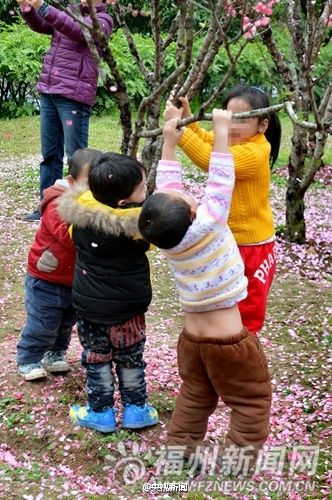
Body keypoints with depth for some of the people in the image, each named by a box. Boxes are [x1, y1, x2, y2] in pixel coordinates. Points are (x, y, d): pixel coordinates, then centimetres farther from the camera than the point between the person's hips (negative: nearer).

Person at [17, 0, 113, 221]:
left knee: (76, 155, -5)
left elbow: (78, 31, -20)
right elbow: (40, 26, 14)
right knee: (49, 153, 11)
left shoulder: (103, 20, -3)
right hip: (48, 92, 7)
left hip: (73, 96, -7)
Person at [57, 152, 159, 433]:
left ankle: (101, 413, 28)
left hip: (89, 304, 2)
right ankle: (136, 410, 30)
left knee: (96, 358, 18)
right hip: (128, 305, -2)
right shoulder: (140, 219, -23)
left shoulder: (78, 209, -13)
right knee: (131, 358, 18)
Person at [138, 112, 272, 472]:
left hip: (191, 338, 6)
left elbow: (166, 185, 3)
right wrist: (221, 130, -11)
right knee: (252, 401, 11)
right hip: (229, 341, -6)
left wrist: (170, 142, 9)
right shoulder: (208, 224, -23)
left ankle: (179, 451, 28)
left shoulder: (165, 237, -8)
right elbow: (220, 180, -17)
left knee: (194, 399, 23)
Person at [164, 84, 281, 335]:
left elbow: (211, 160, -40)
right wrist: (188, 118, -3)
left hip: (252, 247, -9)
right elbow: (207, 140, 15)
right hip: (229, 241, 9)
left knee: (246, 315, 8)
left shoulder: (253, 153, -28)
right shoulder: (238, 142, 0)